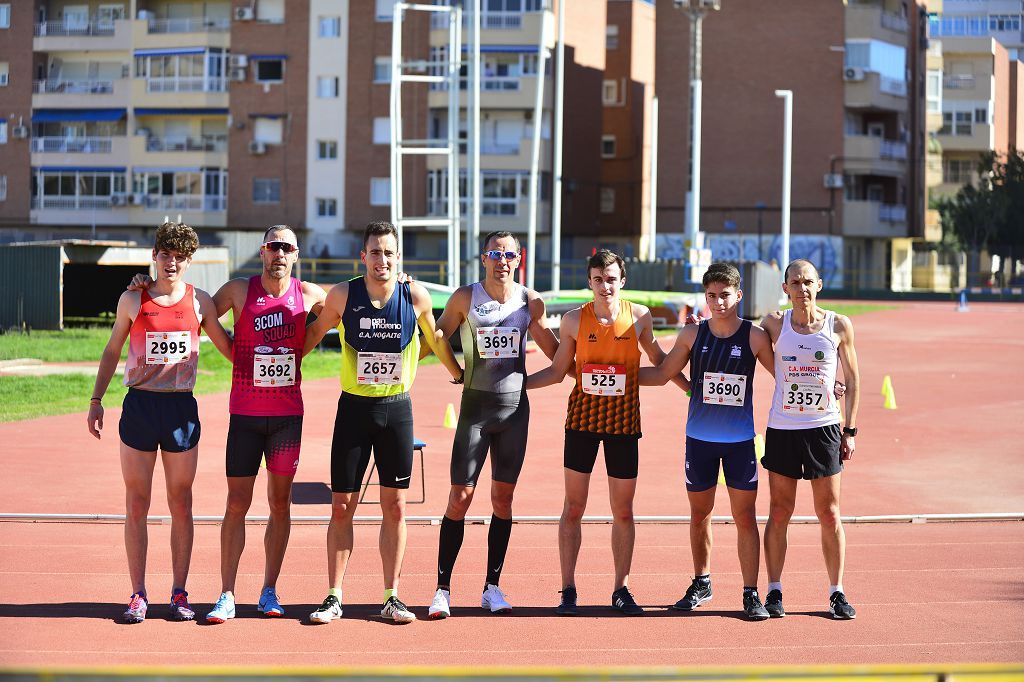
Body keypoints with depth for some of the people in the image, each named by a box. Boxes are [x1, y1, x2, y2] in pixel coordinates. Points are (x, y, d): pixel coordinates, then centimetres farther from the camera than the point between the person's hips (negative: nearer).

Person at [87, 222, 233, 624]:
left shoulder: (199, 301, 5)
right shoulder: (132, 299, 4)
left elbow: (229, 348, 17)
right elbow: (112, 351, 13)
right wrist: (96, 400, 10)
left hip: (181, 408, 0)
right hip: (139, 406, 0)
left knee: (181, 504, 4)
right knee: (136, 505, 1)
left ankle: (179, 594, 12)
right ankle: (138, 595, 8)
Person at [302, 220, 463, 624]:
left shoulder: (416, 297, -6)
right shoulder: (343, 296, -7)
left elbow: (435, 339, 12)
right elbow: (316, 331, 11)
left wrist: (460, 375, 24)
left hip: (397, 409, 0)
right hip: (353, 408, 0)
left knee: (395, 506, 4)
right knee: (341, 507, 2)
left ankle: (392, 597, 12)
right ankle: (334, 597, 10)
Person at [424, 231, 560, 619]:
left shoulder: (530, 301, 4)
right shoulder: (465, 298, -2)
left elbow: (552, 349, 16)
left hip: (515, 407, 2)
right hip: (476, 406, -2)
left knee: (503, 497, 6)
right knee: (460, 496, -5)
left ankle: (492, 588, 15)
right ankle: (442, 589, 0)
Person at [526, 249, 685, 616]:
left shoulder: (639, 316, -1)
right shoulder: (574, 320, -2)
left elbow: (658, 358, 15)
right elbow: (557, 371, 5)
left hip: (624, 420, 1)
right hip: (582, 417, 0)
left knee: (623, 511, 5)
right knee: (573, 507, 1)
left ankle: (621, 589, 17)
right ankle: (568, 590, 8)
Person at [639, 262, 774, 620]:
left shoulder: (755, 336, -4)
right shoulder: (692, 335, 1)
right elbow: (662, 373, 10)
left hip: (740, 441, -2)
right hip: (699, 438, 2)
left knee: (745, 517, -2)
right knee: (699, 514, 11)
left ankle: (751, 594, 5)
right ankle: (701, 584, 28)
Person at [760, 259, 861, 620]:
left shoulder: (839, 326, 0)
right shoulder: (774, 324, 0)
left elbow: (853, 380, 7)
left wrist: (850, 430, 3)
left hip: (823, 428, 0)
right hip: (781, 428, 0)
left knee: (829, 514, 4)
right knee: (779, 512, 4)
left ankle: (837, 593, 12)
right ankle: (774, 591, 12)